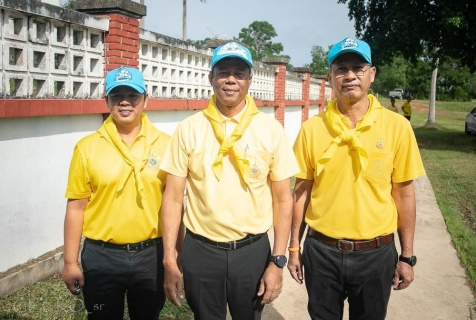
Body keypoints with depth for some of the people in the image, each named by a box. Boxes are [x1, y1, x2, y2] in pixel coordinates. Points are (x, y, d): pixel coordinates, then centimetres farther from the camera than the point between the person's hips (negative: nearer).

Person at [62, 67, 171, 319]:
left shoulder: (165, 145, -3)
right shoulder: (87, 147, -5)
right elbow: (76, 207, -2)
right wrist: (70, 262, -1)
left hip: (151, 254, 1)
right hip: (101, 256, 0)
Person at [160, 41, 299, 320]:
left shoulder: (271, 129, -5)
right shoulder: (188, 129, -4)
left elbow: (283, 199, -1)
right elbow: (173, 197, -2)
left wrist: (277, 261, -4)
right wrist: (169, 260, -4)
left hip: (253, 250, 0)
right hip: (200, 251, 0)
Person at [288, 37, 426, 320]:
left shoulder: (397, 126, -6)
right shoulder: (311, 129, -4)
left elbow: (404, 194, 0)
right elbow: (302, 191, 2)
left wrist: (407, 256, 2)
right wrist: (294, 248, 5)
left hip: (376, 253, 0)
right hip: (321, 251, 1)